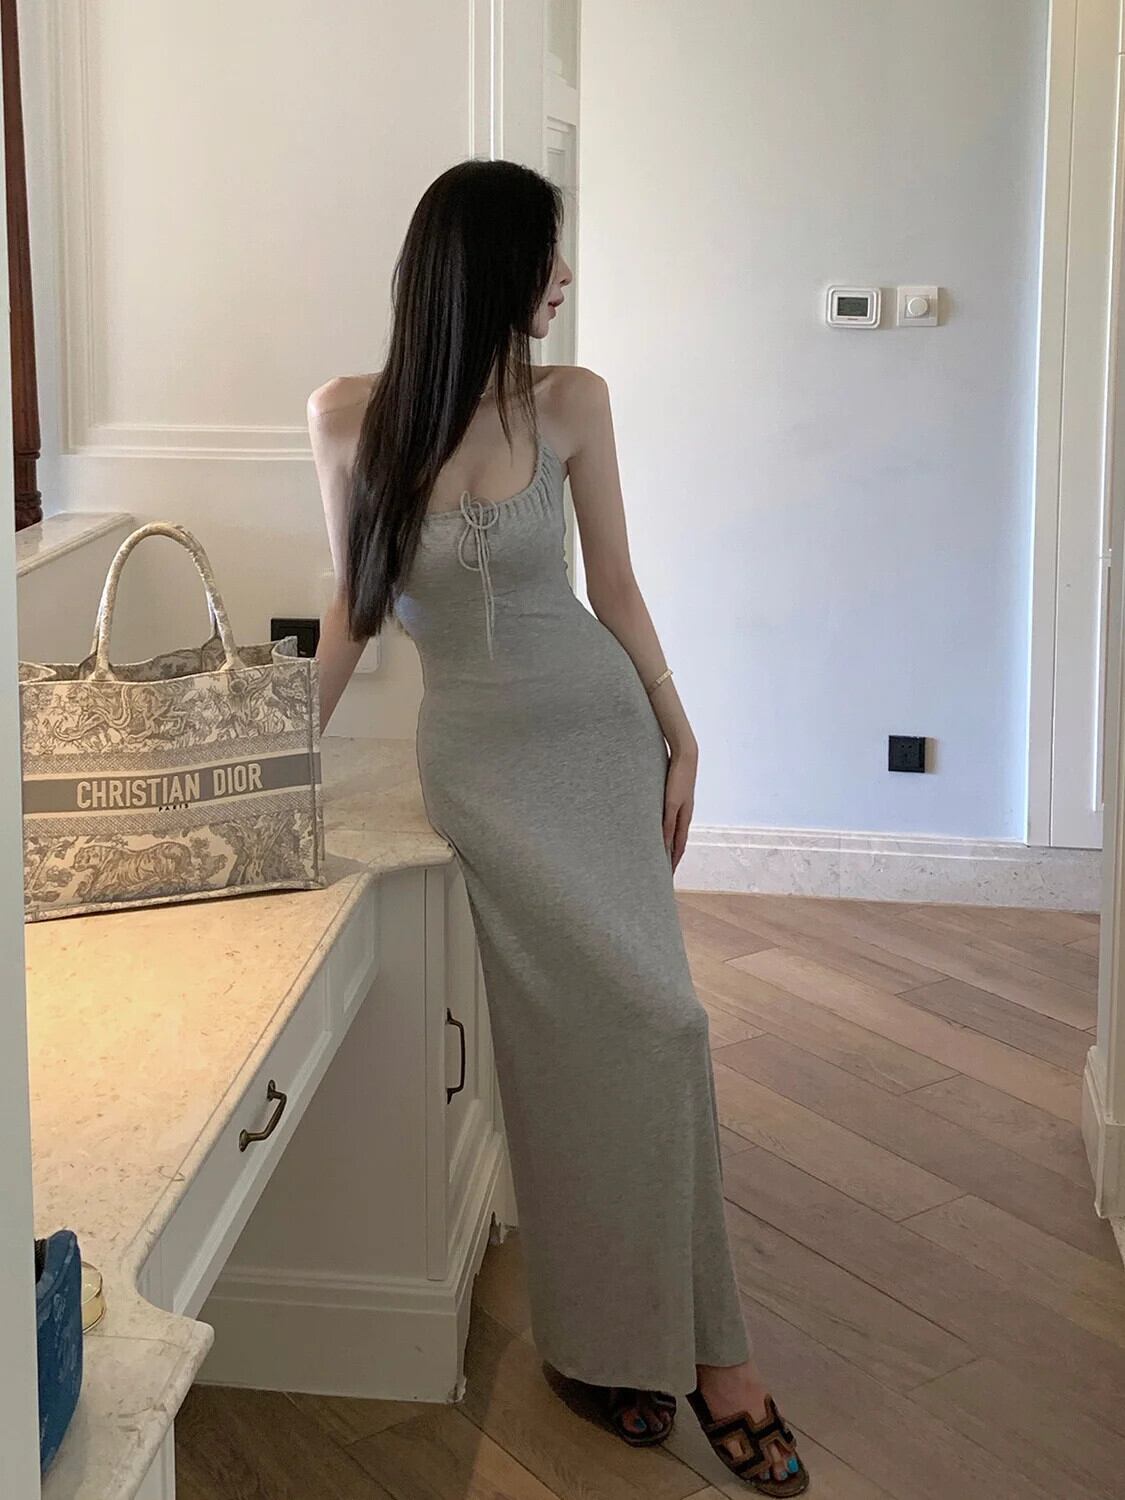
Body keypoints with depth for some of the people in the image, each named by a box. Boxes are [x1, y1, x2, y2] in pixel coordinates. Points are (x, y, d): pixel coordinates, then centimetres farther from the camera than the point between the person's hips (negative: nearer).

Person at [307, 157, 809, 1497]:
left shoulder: (571, 404, -1)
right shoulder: (349, 417, -5)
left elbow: (614, 586, 6)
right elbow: (355, 605, 5)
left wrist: (679, 736, 6)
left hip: (600, 724, 2)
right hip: (478, 749, -2)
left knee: (599, 1027, -5)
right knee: (649, 1013, -14)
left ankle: (627, 1336, 12)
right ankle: (697, 1341, 3)